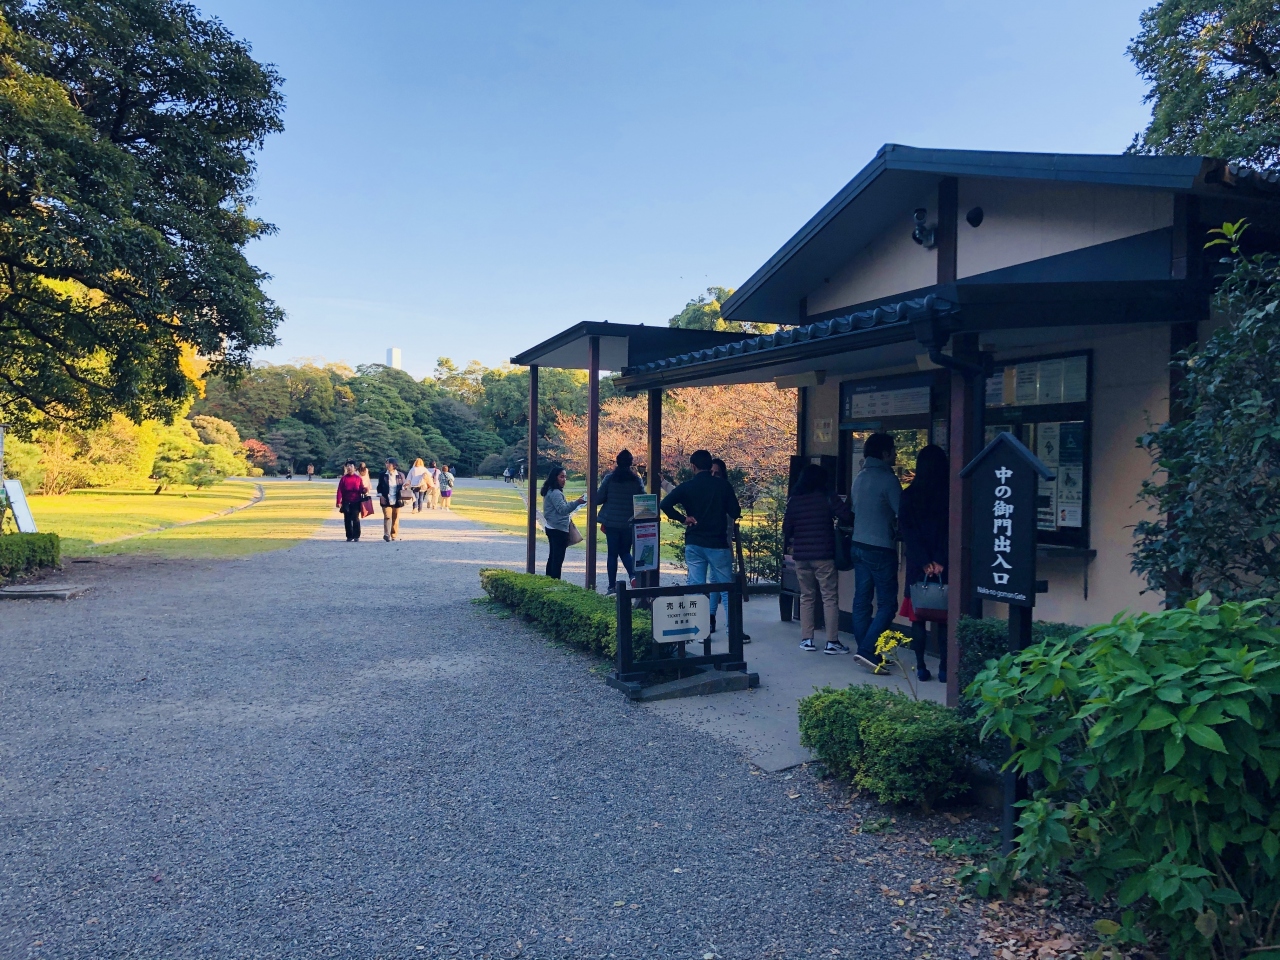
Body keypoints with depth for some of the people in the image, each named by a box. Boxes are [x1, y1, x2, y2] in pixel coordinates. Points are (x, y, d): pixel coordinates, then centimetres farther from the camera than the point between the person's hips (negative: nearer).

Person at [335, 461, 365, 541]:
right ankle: (349, 537, 11)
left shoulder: (358, 478, 6)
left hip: (356, 502, -1)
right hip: (346, 502, 1)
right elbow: (339, 490, 2)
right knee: (347, 520, 3)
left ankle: (356, 536, 0)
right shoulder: (343, 478, 5)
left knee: (355, 519, -6)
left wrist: (364, 490, -17)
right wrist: (339, 502, -6)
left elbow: (361, 489, 7)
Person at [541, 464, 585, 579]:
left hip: (552, 529, 11)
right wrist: (577, 502, -36)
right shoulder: (555, 493, -18)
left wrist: (568, 518, 19)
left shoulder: (551, 491, 14)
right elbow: (562, 509, -27)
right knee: (558, 558, -8)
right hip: (559, 530, -11)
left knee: (552, 557, 16)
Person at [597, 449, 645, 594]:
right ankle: (633, 575, -10)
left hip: (611, 522, -2)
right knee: (625, 552, 15)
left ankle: (612, 586, 8)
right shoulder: (636, 480, -1)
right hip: (629, 522, 2)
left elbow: (598, 499, -7)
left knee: (612, 553, 8)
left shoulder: (609, 478, -6)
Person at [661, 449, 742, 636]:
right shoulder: (723, 485, -4)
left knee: (696, 585, 6)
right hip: (718, 543, -1)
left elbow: (664, 504, -14)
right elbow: (735, 512, -1)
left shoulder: (687, 486, -2)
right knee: (725, 585, 8)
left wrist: (683, 518, -4)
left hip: (694, 543, 1)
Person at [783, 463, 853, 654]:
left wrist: (788, 543, 25)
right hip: (824, 555, -4)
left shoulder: (794, 500, 4)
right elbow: (847, 516, -12)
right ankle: (832, 642, 0)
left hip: (801, 556, 4)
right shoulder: (826, 498, -5)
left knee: (807, 597, 13)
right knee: (830, 598, 1)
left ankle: (807, 639, 11)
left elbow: (787, 527, 7)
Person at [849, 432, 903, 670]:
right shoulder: (887, 479, -13)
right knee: (887, 604, -3)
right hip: (881, 548, -8)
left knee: (862, 600, 9)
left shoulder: (860, 477, 10)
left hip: (859, 545, 8)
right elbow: (902, 513, -12)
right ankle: (867, 649, -10)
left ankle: (864, 650, 14)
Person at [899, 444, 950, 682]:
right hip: (944, 564, 0)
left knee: (918, 615, 7)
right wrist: (940, 562, -8)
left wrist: (925, 562, -8)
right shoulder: (950, 494, -4)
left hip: (918, 563, 0)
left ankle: (921, 667, 8)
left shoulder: (909, 495, -2)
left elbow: (907, 531, -6)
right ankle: (944, 667, 7)